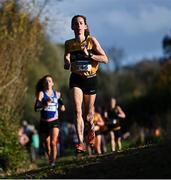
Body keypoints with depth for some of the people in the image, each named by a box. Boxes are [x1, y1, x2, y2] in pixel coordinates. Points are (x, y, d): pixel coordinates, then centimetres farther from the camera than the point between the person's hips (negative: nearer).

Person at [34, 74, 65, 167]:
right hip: (44, 123, 0)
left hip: (54, 122, 0)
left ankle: (53, 161, -19)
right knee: (46, 145, 9)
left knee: (53, 142, -20)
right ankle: (49, 161, 28)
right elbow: (36, 108, -16)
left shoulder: (57, 94, 4)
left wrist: (62, 105, 7)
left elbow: (60, 101, 27)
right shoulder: (41, 94, -4)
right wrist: (45, 103, -29)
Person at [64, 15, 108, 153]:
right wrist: (67, 64, -17)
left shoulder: (92, 41, -4)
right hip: (76, 79, 1)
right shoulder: (69, 44, 3)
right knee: (78, 111, -18)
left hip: (90, 79, -1)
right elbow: (67, 65, 8)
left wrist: (89, 55, -20)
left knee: (88, 114, 9)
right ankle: (81, 143, -21)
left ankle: (91, 128, 45)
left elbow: (105, 59, -8)